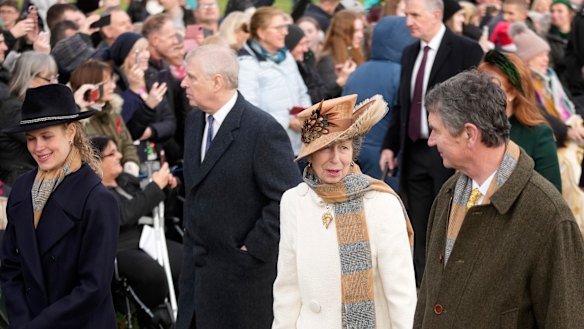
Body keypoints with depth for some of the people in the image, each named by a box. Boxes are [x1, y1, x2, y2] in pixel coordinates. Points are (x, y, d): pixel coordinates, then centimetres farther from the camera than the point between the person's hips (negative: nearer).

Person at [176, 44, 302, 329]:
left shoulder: (263, 130, -19)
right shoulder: (195, 121, 7)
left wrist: (253, 250, -17)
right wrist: (191, 246, 15)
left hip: (243, 272, -7)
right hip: (198, 267, 8)